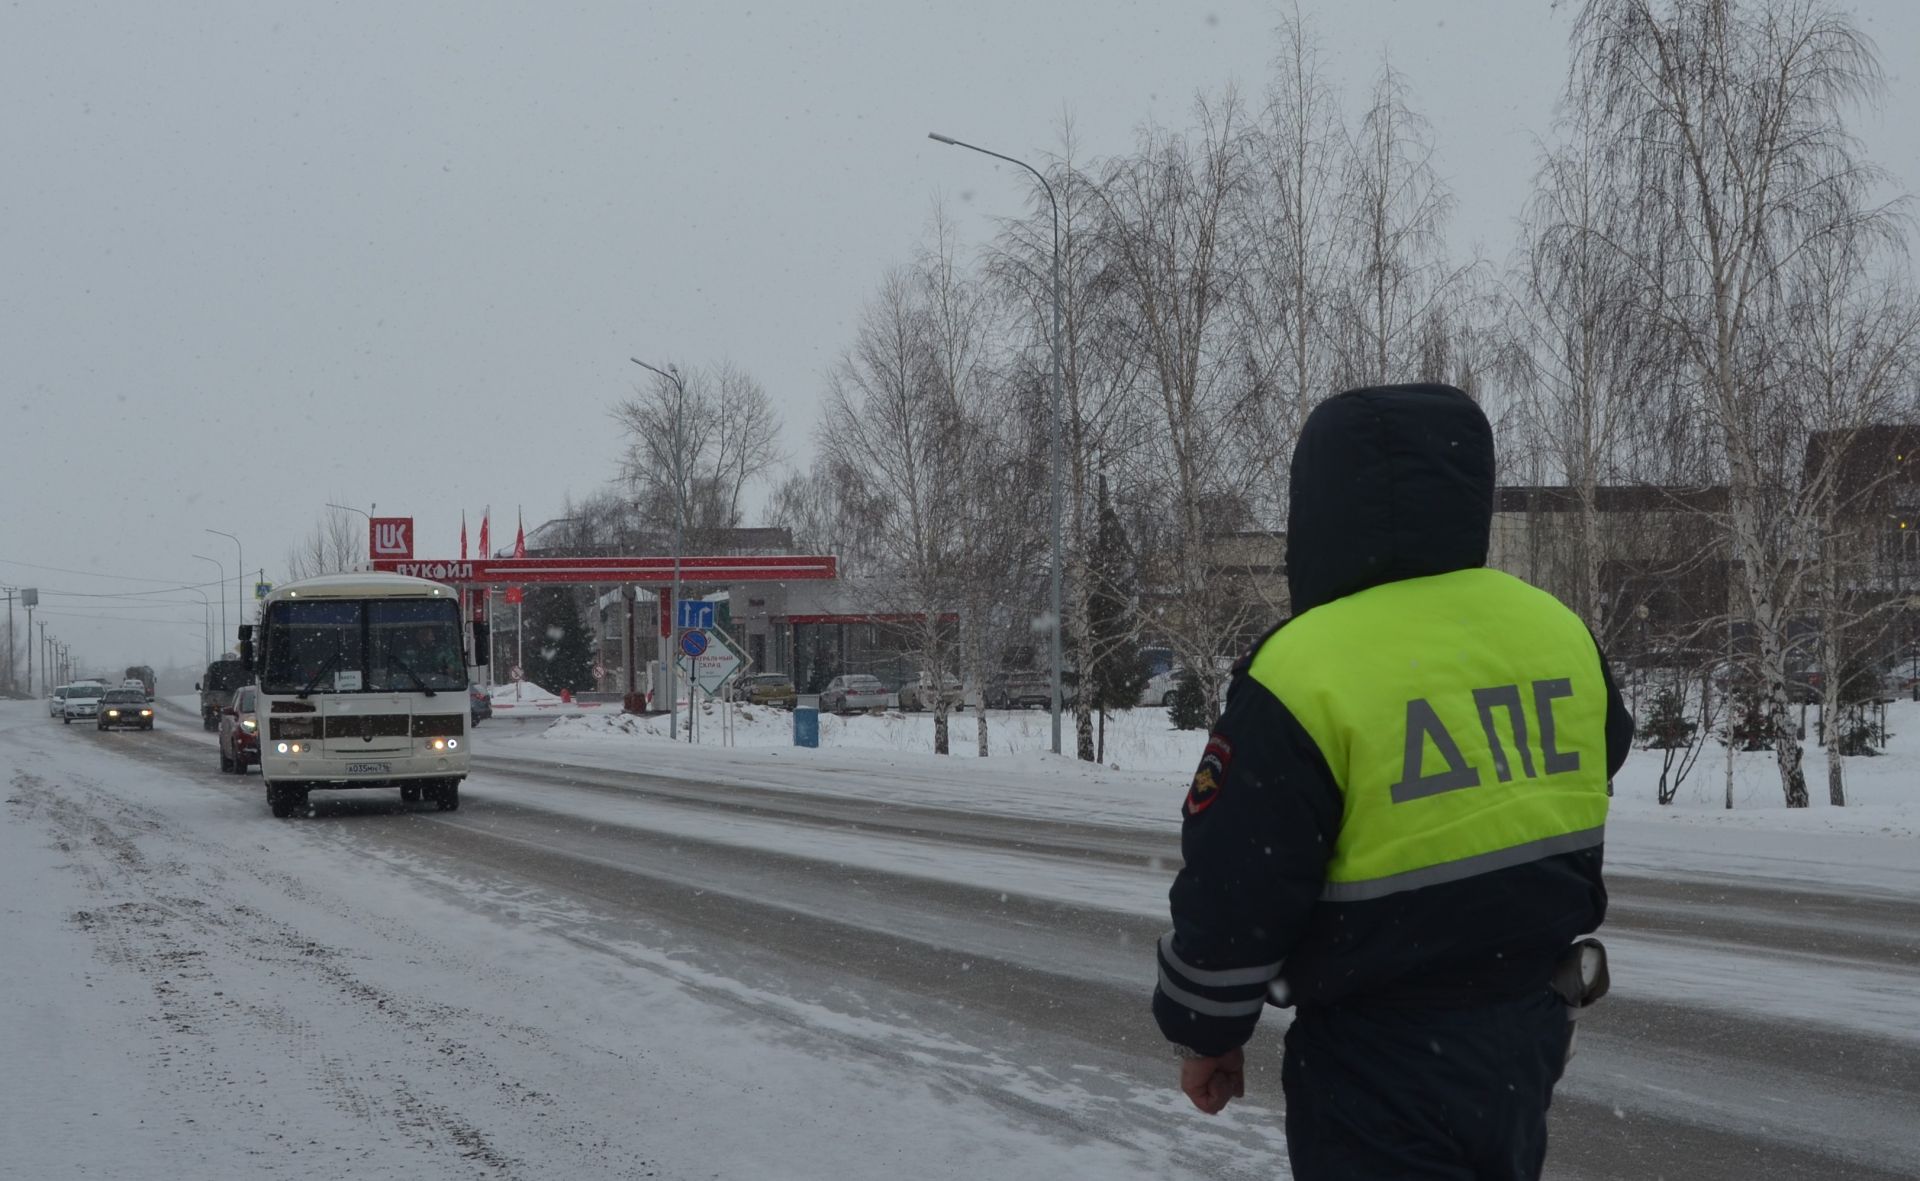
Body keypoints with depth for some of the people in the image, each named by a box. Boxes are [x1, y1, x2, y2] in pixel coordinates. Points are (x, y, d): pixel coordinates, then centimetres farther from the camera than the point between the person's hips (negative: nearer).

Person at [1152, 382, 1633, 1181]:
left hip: (1383, 1063, -7)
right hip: (1525, 1032, 7)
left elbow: (1233, 896, -13)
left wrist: (1206, 1030, 1)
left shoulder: (1305, 673, -19)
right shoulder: (1560, 636, 0)